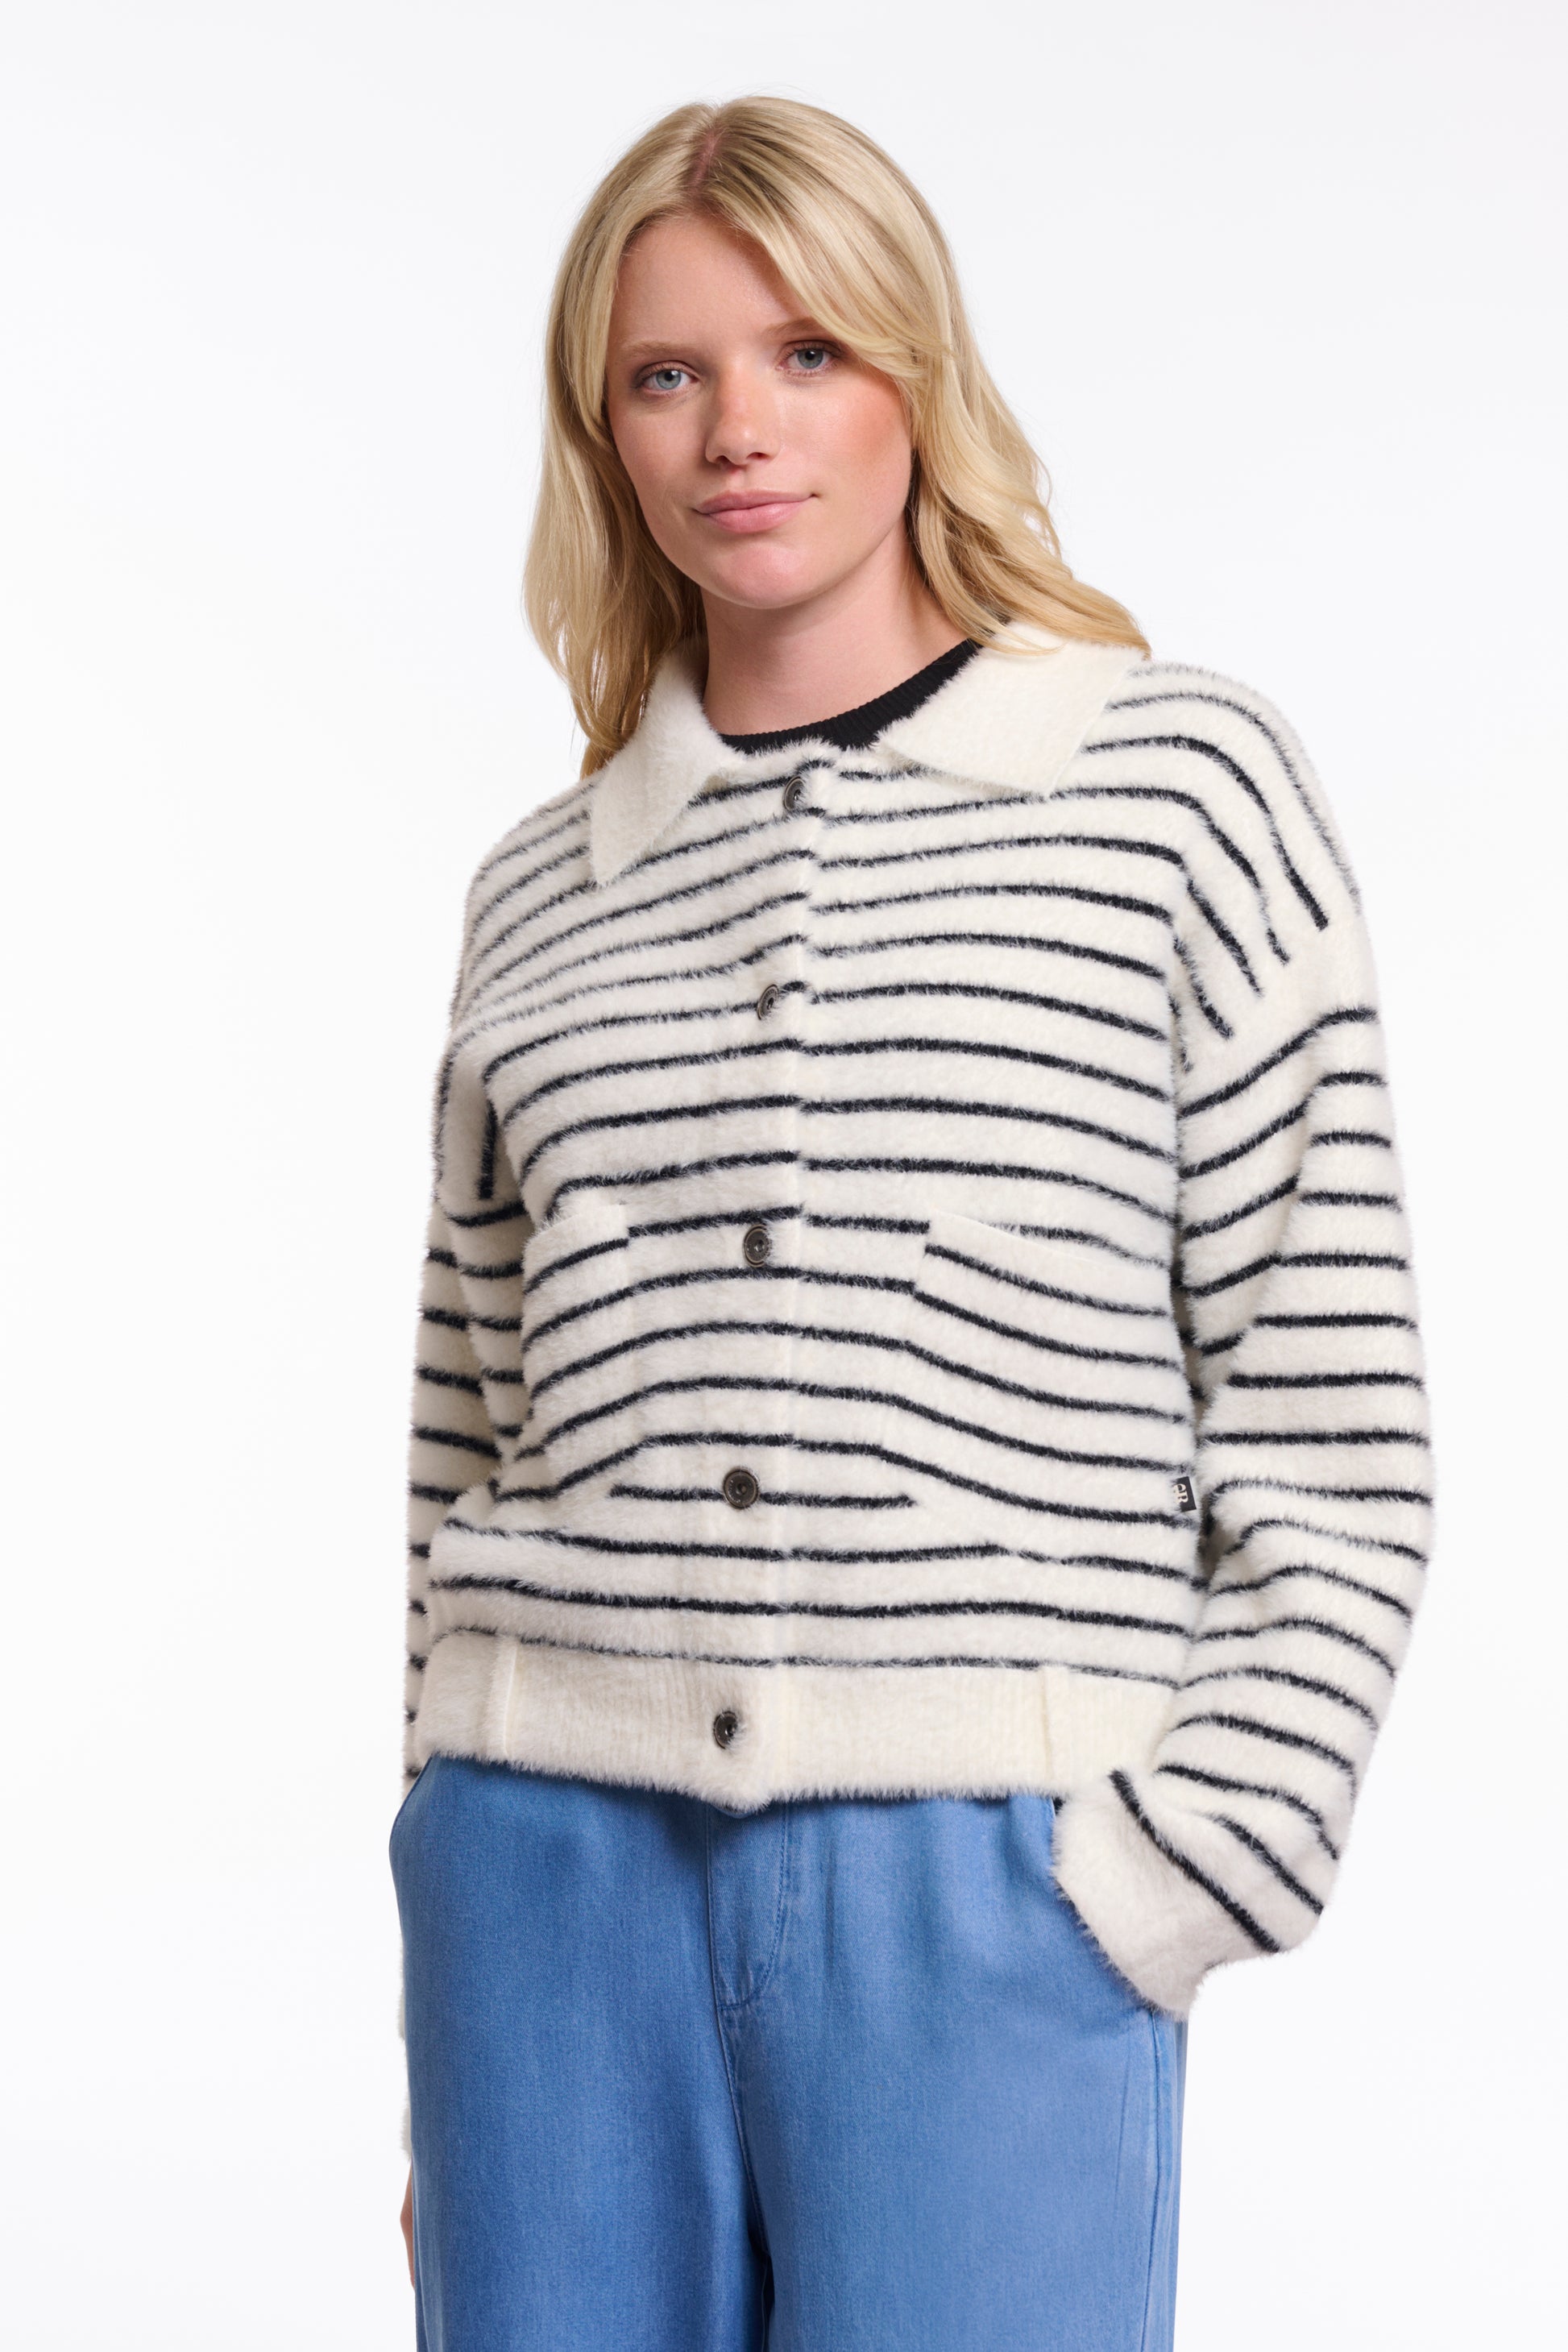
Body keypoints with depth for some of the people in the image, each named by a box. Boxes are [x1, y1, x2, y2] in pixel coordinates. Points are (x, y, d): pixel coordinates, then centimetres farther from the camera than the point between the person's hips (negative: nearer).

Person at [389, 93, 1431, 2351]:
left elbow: (1327, 1426, 1)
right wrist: (442, 2061, 14)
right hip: (562, 1858, 3)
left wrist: (1175, 1873, -7)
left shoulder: (1189, 790, 2)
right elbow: (472, 1464, 15)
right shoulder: (542, 893, 12)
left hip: (979, 1883, -3)